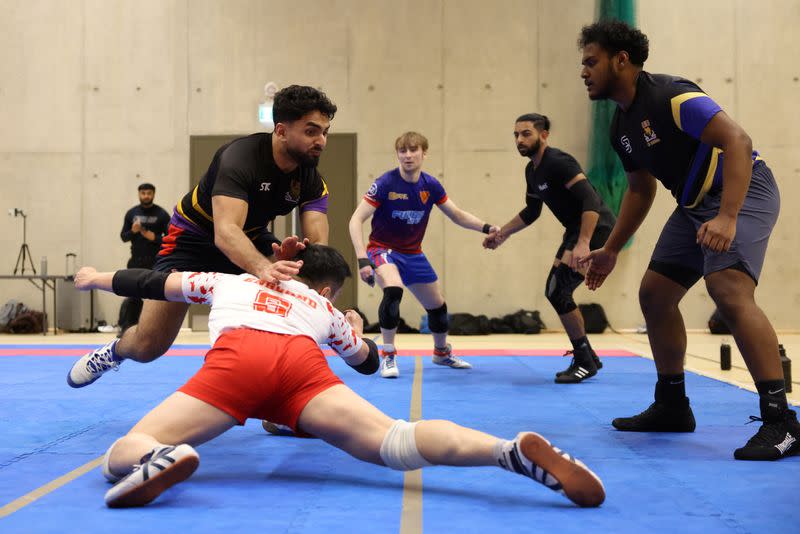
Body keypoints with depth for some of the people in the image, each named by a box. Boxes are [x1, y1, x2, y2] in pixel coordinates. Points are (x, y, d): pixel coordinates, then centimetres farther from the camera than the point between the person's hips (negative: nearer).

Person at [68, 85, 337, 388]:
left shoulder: (311, 179, -15)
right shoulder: (241, 157, -31)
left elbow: (318, 243, -26)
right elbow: (225, 232, -45)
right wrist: (263, 268, -65)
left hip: (252, 240, 5)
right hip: (194, 238, -4)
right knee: (147, 347, -6)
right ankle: (116, 351, 32)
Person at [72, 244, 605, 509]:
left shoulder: (228, 282, 41)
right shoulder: (324, 309, 40)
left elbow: (154, 283, 47)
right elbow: (368, 362, 56)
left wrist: (99, 278, 66)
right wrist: (356, 331, 78)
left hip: (236, 358, -1)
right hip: (304, 362, 1)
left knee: (122, 456, -1)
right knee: (394, 442, -12)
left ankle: (162, 458, -39)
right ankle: (514, 450, -36)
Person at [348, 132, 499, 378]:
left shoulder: (430, 185, -7)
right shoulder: (385, 183, -20)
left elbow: (458, 215, 6)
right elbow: (356, 220, -21)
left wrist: (486, 227, -10)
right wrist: (363, 260, -31)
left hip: (413, 253, 5)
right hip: (383, 248, -5)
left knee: (437, 305, 13)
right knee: (393, 290, -35)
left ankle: (442, 352, 43)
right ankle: (388, 355, -19)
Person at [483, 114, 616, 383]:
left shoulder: (558, 162, -20)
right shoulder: (532, 170, 9)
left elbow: (591, 200, -29)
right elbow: (531, 212, 24)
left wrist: (583, 244, -37)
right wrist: (501, 234, 21)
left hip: (595, 229, -10)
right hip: (576, 230, 10)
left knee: (557, 291, -15)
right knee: (555, 291, 14)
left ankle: (585, 362, -4)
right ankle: (587, 356, 25)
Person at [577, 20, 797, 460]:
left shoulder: (668, 96, -21)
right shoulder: (621, 126, 7)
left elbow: (738, 141, -30)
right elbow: (640, 190, 21)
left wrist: (727, 218, -40)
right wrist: (610, 251, 20)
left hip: (743, 191, -10)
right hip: (695, 204, 10)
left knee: (727, 289, -29)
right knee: (653, 294, 9)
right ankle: (672, 406, 22)